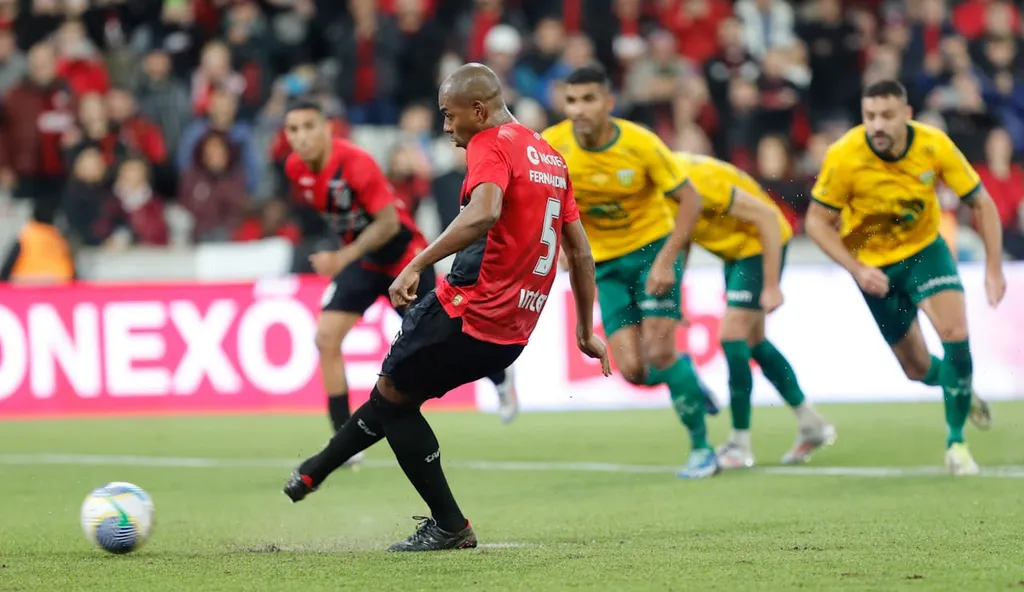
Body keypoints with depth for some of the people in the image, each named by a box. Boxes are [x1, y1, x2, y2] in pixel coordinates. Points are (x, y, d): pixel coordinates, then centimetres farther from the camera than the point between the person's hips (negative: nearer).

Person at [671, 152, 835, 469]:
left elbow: (767, 217, -26)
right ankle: (811, 425, 25)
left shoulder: (696, 181, -32)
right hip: (736, 250, 9)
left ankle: (740, 444, -7)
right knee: (752, 341, 12)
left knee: (731, 335, -14)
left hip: (762, 244, -9)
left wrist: (771, 286, -24)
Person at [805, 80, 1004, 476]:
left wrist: (994, 267, -16)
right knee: (918, 369, 4)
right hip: (873, 262, 0)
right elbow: (817, 222, -15)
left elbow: (980, 202, -9)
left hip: (924, 249, 0)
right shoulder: (844, 157, -26)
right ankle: (960, 390, 41)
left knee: (955, 334, -21)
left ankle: (956, 442, -5)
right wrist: (857, 270, -25)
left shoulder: (935, 146, -22)